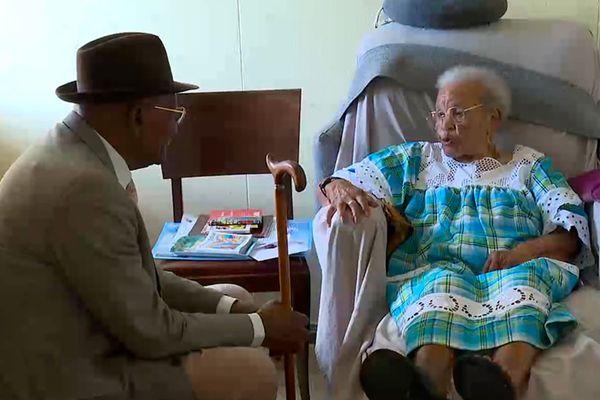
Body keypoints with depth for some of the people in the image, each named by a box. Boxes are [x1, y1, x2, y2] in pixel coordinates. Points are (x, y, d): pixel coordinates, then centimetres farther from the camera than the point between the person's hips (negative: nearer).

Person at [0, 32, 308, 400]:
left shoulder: (76, 151, 1)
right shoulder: (86, 186, -28)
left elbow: (141, 275, 8)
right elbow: (151, 332, -21)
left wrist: (230, 307, 0)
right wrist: (259, 328, -9)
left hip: (76, 346, 9)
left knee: (236, 299, 12)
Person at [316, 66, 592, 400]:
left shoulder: (528, 164, 25)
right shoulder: (414, 159, 28)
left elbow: (573, 229, 10)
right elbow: (335, 183, 21)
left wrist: (524, 251, -12)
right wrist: (342, 190, -7)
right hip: (431, 270, 1)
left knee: (523, 283, -38)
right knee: (442, 284, -38)